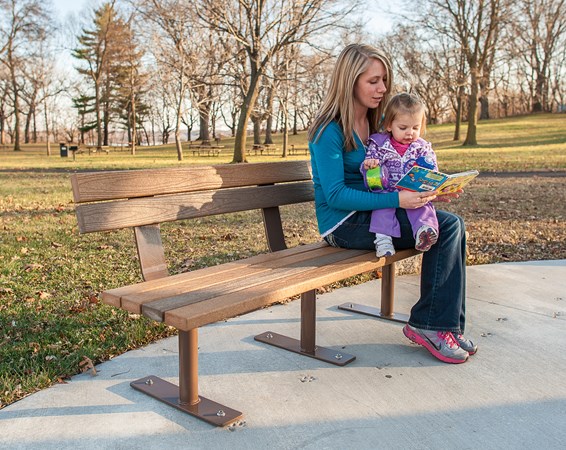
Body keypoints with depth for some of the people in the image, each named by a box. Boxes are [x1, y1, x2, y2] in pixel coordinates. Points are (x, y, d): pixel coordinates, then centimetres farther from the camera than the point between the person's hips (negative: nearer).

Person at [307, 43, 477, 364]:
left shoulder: (376, 122, 11)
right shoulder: (330, 131, -14)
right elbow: (335, 195, -20)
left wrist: (427, 191, -3)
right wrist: (395, 200, -25)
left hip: (371, 213, 8)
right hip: (343, 223, -8)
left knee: (452, 224, -10)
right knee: (447, 227, -17)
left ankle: (447, 324, -5)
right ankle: (428, 324, -7)